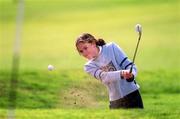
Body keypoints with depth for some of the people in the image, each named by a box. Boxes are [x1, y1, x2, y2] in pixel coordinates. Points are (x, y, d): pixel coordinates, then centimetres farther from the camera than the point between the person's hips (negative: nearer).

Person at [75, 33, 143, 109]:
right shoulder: (89, 66, 3)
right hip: (115, 100, 2)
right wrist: (121, 73, -34)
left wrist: (131, 74, -29)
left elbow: (128, 64, -5)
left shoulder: (111, 48, -1)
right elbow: (103, 77, -15)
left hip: (131, 94, -2)